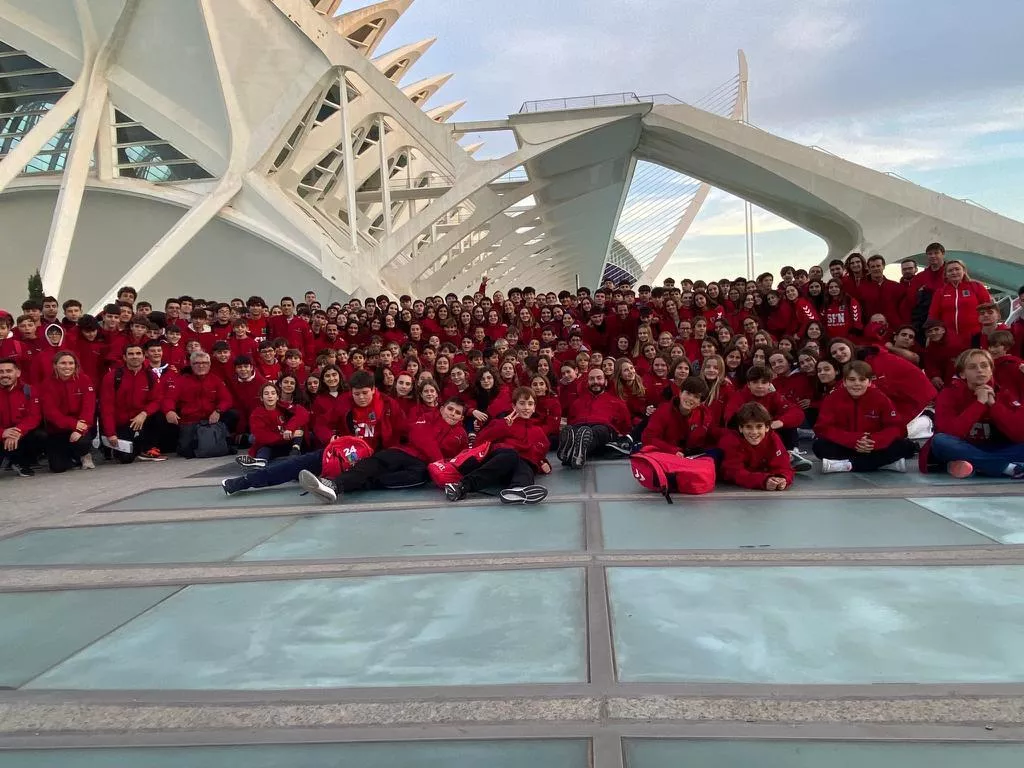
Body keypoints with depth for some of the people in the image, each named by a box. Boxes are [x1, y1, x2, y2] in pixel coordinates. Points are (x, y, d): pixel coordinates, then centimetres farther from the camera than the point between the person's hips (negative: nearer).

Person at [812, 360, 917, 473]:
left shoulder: (880, 399, -7)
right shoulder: (833, 399, -10)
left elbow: (897, 428, -11)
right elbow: (823, 428, -18)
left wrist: (874, 441, -31)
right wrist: (854, 440, -30)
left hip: (873, 449, 1)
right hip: (844, 448, -1)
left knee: (907, 446, -22)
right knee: (819, 446, -30)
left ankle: (848, 465, -29)